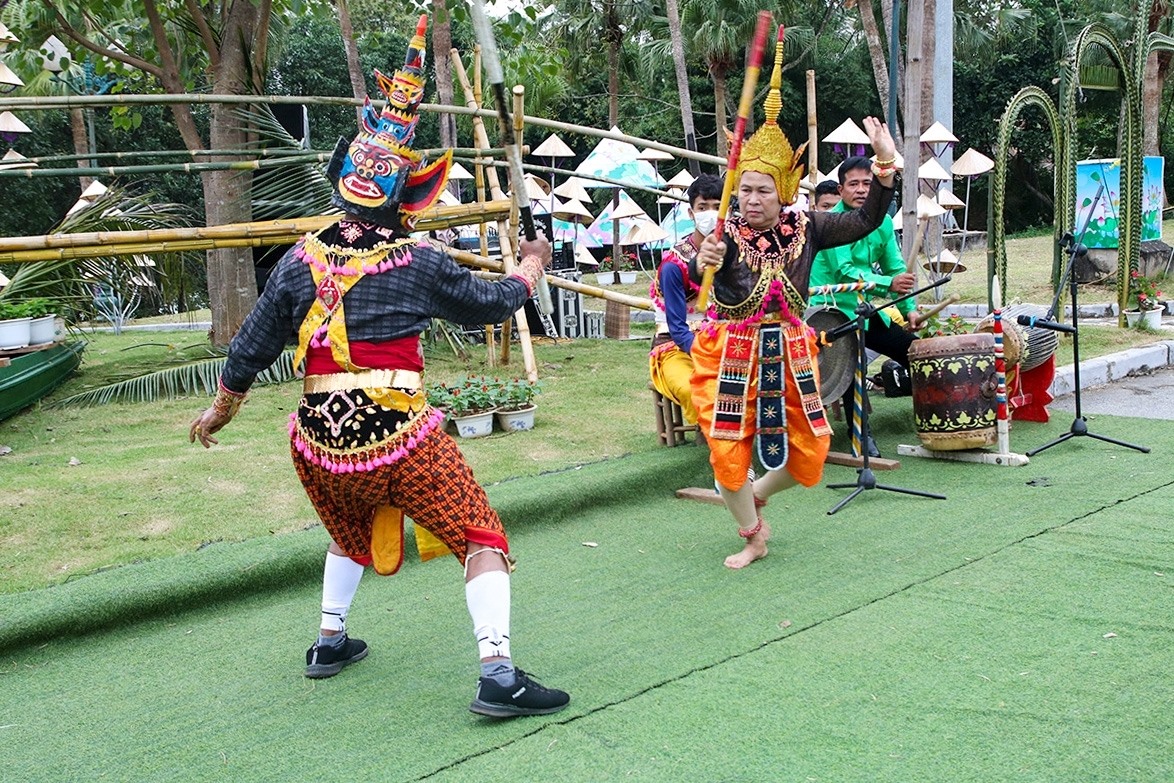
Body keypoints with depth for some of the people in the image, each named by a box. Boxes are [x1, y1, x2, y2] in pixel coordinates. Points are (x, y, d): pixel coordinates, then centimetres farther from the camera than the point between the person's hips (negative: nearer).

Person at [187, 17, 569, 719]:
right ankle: (498, 673, -10)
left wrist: (222, 409, 27)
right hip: (401, 438, -5)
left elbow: (252, 348, 10)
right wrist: (532, 265, 31)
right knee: (481, 537, 1)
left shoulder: (301, 261, 3)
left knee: (352, 535, 32)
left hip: (321, 440, 5)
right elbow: (493, 302, 11)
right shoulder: (417, 264, -5)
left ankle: (331, 640, 38)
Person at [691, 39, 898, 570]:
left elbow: (865, 222, -3)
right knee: (729, 449, -1)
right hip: (730, 353, -3)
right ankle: (752, 537, 23)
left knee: (809, 449, 6)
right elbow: (697, 279, -27)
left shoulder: (804, 229, -2)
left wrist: (885, 165, -11)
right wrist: (703, 263, -51)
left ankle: (756, 495, 36)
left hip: (788, 352, 3)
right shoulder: (728, 234, -11)